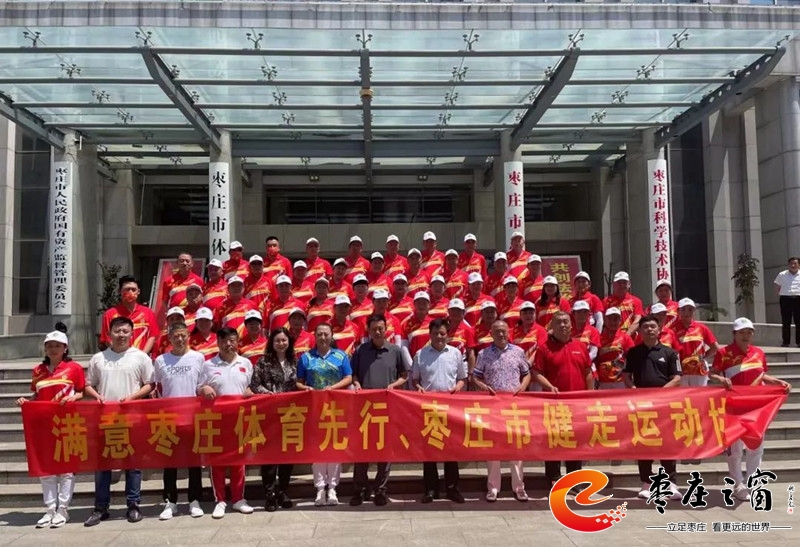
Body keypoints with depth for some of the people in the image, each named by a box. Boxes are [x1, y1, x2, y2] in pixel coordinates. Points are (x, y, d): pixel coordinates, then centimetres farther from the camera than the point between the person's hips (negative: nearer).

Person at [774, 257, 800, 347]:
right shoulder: (782, 275, 7)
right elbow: (777, 288, 12)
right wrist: (779, 296, 1)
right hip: (785, 299, 0)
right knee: (786, 322, 1)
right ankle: (785, 342, 6)